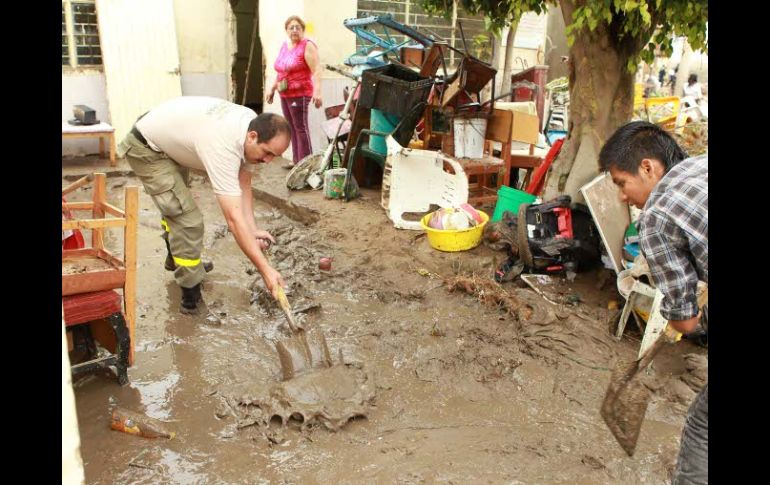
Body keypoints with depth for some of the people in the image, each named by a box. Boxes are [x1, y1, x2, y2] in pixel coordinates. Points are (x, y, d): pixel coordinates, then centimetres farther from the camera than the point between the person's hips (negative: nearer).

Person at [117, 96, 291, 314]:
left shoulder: (252, 123, -16)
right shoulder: (223, 147, -41)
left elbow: (242, 178, -8)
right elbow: (234, 218, -44)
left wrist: (253, 229, -15)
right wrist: (265, 269, -42)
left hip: (164, 132, 10)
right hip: (146, 148, -10)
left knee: (176, 205, 28)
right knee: (187, 220, -18)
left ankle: (176, 259, 53)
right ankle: (192, 299, -5)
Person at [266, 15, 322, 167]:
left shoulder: (307, 46, -8)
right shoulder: (284, 45, 15)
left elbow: (316, 71, -18)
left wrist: (317, 92, -30)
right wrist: (272, 89, 26)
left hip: (300, 94, -7)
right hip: (284, 94, 8)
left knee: (300, 128, -7)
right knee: (292, 128, 10)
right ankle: (296, 160, 17)